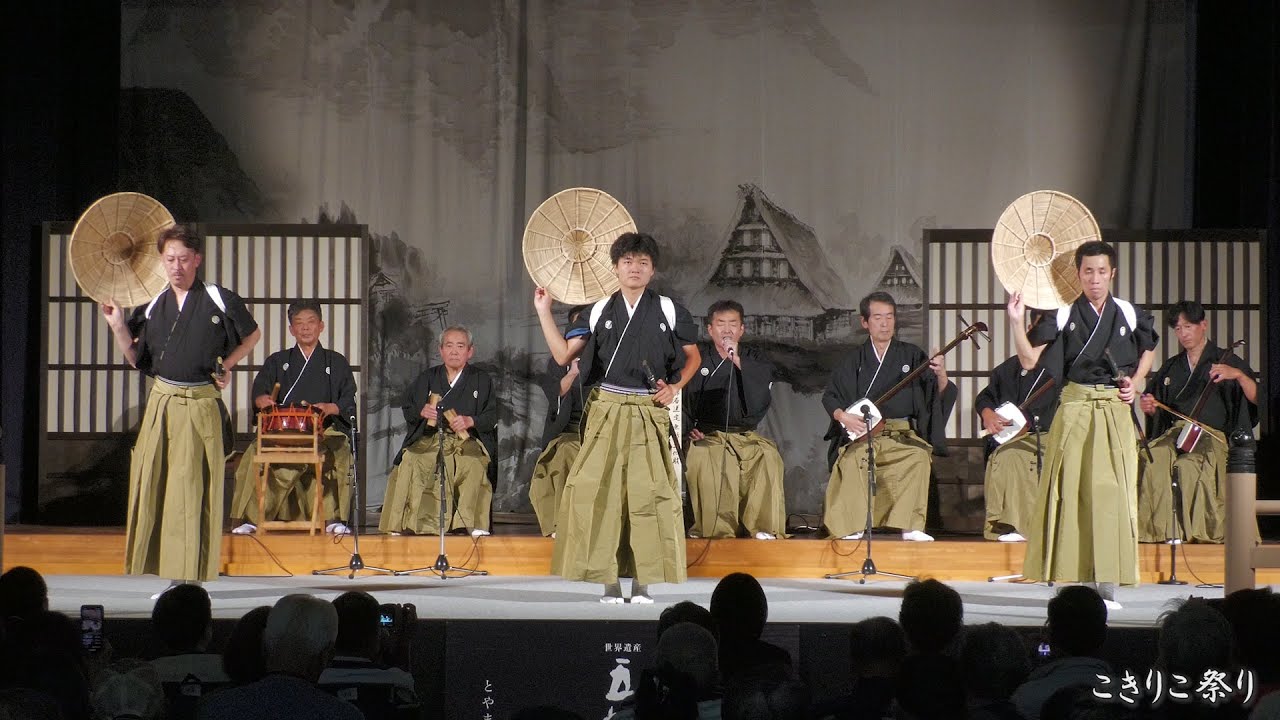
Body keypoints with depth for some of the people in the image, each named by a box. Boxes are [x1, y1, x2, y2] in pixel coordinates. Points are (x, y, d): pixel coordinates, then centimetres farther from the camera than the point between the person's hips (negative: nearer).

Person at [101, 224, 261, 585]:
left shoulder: (220, 300, -2)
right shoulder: (153, 307, 9)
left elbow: (252, 335, 12)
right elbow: (137, 359, 11)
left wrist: (225, 367, 2)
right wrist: (117, 325, -1)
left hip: (200, 406, -4)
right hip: (161, 403, 4)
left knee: (192, 489, -4)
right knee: (152, 485, 3)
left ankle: (189, 574, 0)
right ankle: (158, 563, 12)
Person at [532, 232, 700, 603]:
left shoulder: (669, 311, 4)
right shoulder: (599, 312, 7)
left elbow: (693, 356, 13)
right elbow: (563, 354, 3)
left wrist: (675, 386, -2)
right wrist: (543, 311, 0)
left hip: (649, 412, -1)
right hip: (606, 410, 1)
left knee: (649, 494, -6)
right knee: (597, 491, -6)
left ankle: (644, 581, 1)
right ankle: (607, 580, 0)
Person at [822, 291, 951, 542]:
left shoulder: (911, 355, 11)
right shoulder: (853, 361, 14)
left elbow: (938, 392, 4)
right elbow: (829, 396, 12)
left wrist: (940, 376, -19)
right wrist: (843, 416, -9)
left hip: (904, 435, 0)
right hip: (862, 435, 0)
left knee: (918, 458, -32)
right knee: (852, 461, -32)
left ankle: (911, 527, -29)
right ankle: (851, 529, -29)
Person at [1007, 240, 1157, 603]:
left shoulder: (1128, 314, 6)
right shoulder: (1062, 314, -1)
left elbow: (1148, 349, 24)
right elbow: (1029, 358, -7)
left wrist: (1135, 382, 8)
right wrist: (1017, 322, -19)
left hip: (1116, 410, 1)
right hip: (1075, 406, -1)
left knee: (1112, 491, -2)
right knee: (1070, 489, -3)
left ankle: (1108, 584, 1)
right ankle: (1070, 576, 3)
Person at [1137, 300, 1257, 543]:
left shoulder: (1226, 361, 9)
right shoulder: (1171, 367, 24)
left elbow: (1256, 399, -3)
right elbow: (1159, 412, 30)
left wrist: (1238, 375, -20)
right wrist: (1149, 408, 7)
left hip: (1212, 435, -4)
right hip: (1173, 434, 4)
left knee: (1187, 465, -37)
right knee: (1150, 459, -31)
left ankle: (1193, 531, -24)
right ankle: (1157, 529, -32)